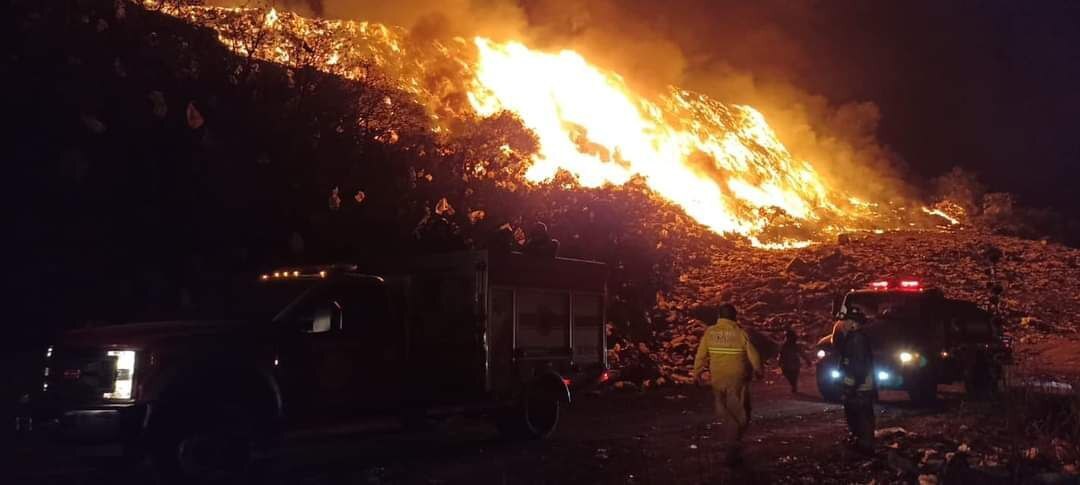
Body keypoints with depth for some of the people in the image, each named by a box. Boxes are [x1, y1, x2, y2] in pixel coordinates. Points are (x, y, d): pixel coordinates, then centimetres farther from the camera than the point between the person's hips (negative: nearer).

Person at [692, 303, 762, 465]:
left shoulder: (710, 332, -4)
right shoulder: (740, 333, -10)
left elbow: (701, 355, -1)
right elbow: (753, 356, -5)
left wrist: (697, 373, 12)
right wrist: (758, 371, 13)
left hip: (717, 379, 3)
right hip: (737, 379, -3)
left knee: (726, 413, 18)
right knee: (738, 415, 5)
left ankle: (733, 445, 28)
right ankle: (733, 451, 1)